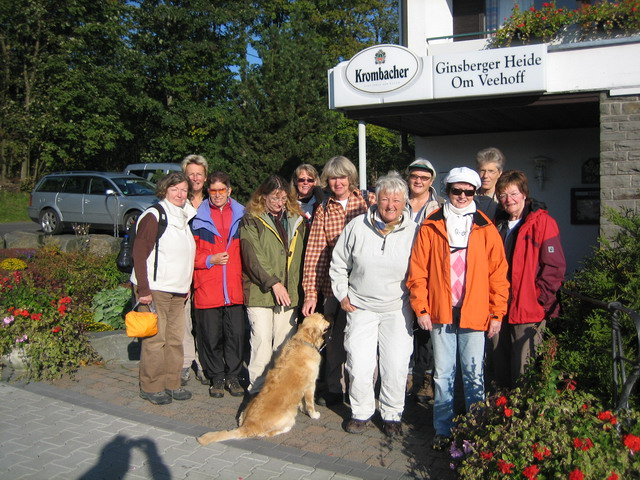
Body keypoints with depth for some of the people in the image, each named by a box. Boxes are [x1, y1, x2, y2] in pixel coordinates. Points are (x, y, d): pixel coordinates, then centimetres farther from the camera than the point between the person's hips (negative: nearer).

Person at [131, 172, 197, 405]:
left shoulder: (184, 218, 16)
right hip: (155, 290, -7)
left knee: (175, 338, 9)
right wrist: (143, 289, -17)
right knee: (155, 340, -4)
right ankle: (151, 387, 7)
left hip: (178, 291, 7)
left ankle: (171, 383, 20)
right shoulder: (153, 216, -7)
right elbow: (139, 254, -12)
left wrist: (187, 286, 17)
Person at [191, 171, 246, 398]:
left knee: (236, 333, 2)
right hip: (207, 288, -1)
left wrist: (245, 273, 0)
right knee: (211, 335, 5)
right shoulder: (198, 216, 5)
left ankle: (233, 377, 19)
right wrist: (209, 260, -8)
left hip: (235, 287, 1)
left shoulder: (241, 215, 8)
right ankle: (216, 378, 21)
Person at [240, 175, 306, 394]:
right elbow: (252, 257, -9)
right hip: (259, 292, -4)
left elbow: (301, 256, 17)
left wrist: (299, 288, 9)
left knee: (285, 344, 7)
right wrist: (273, 283, -16)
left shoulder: (296, 220, 15)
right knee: (262, 341, -5)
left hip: (289, 293, 4)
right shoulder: (251, 221, 1)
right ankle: (257, 389, 6)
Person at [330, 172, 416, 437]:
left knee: (396, 367, 3)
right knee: (359, 366, 1)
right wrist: (342, 295, 5)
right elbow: (338, 265, 8)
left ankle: (392, 414, 25)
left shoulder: (413, 232, -6)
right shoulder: (357, 226, -4)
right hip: (360, 307, 1)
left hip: (397, 309, 0)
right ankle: (361, 412, 24)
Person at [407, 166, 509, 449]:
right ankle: (443, 430, 23)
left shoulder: (486, 229, 3)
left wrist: (497, 312, -1)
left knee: (474, 375, 7)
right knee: (442, 375, 10)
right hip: (440, 313, 1)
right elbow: (417, 271, 1)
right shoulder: (430, 227, 3)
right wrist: (421, 308, -4)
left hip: (474, 314, 0)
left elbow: (498, 273, 3)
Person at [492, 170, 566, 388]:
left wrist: (539, 301, -13)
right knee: (501, 374, 14)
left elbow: (554, 266, -9)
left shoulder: (542, 222, -6)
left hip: (529, 312, -6)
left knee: (524, 376, -3)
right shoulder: (499, 225, 14)